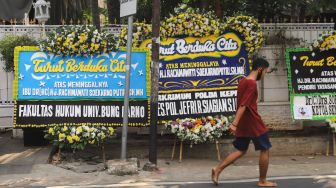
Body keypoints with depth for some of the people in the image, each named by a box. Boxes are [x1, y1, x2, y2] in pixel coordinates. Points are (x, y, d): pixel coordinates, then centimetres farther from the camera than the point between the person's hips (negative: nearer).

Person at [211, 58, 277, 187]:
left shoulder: (242, 81, 11)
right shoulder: (252, 84, -18)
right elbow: (243, 105, -24)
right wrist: (234, 124, -27)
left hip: (243, 123, 9)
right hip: (253, 123, -9)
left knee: (241, 150, 14)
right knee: (265, 149, 6)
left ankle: (217, 169, 4)